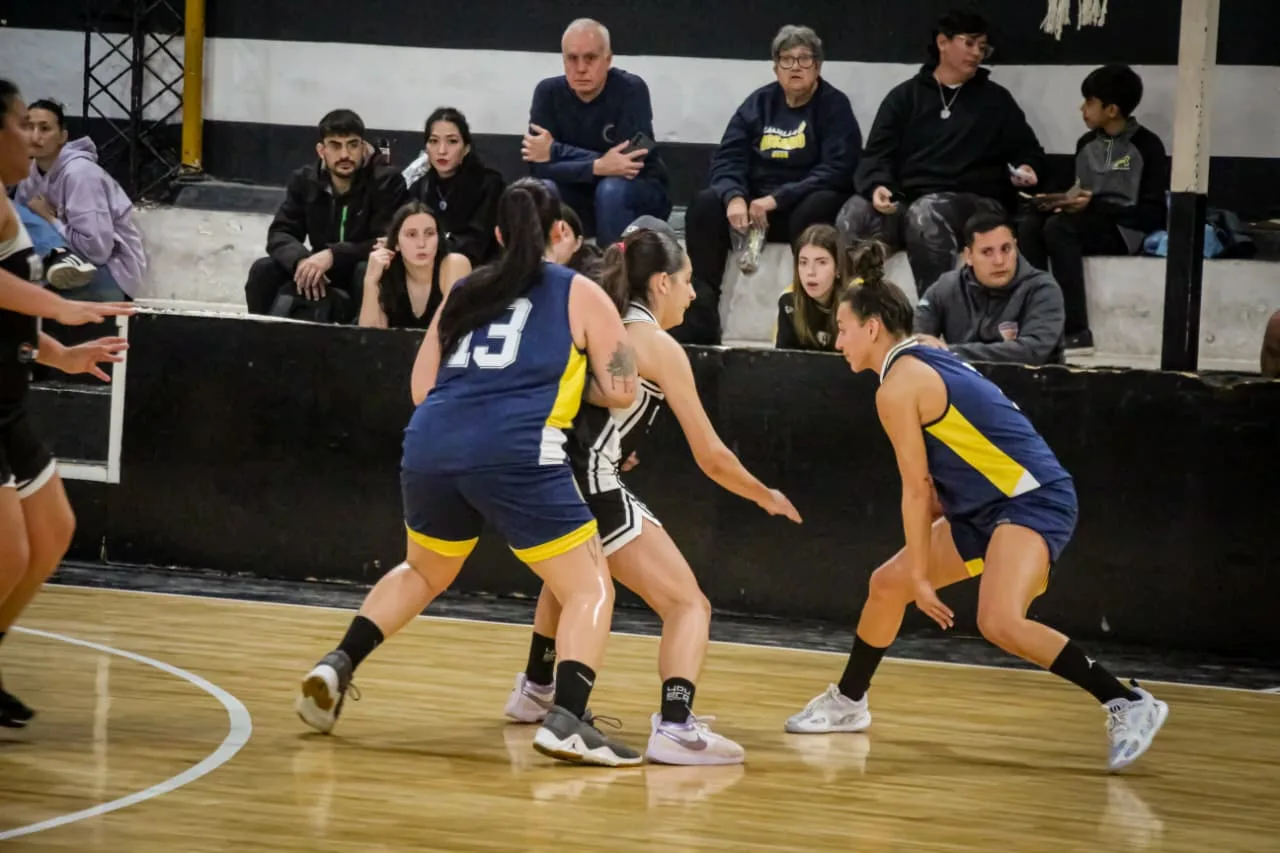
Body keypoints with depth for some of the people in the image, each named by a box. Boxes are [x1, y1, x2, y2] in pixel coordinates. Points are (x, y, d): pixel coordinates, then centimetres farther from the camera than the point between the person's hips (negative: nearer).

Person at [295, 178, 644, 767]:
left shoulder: (466, 292, 23)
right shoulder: (580, 294, 12)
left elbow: (422, 388, 20)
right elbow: (620, 390, 8)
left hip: (431, 446, 5)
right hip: (515, 452, -5)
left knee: (423, 572, 31)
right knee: (590, 589, 3)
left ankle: (338, 666, 17)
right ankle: (566, 721, -16)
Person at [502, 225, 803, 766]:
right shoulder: (659, 346, -1)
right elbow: (711, 457, 0)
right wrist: (767, 497, 16)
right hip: (591, 486, -8)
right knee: (690, 606, -6)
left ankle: (535, 690, 50)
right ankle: (675, 727, -26)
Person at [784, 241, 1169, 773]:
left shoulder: (899, 385, -14)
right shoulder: (926, 363, 14)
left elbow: (916, 488, -13)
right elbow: (934, 482, 17)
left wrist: (921, 576, -6)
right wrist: (915, 570, 18)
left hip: (1034, 500, -11)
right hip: (986, 508, 11)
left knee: (998, 622, -30)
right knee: (886, 585, 18)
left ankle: (1129, 704, -22)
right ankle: (848, 703, 38)